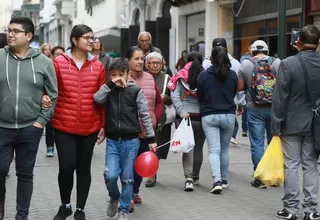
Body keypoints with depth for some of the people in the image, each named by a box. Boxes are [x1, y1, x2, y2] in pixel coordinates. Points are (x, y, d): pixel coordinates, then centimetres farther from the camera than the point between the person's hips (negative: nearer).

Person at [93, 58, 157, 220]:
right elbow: (97, 99, -15)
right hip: (112, 140, 2)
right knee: (110, 175, -11)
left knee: (127, 178, 4)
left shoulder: (135, 91, -2)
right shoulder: (109, 91, 6)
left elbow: (145, 115, -1)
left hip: (131, 141, -2)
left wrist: (151, 138, -4)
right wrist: (111, 84, -15)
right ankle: (114, 197, 20)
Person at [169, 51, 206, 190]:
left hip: (183, 116, 0)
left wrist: (181, 111, -12)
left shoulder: (181, 76, 0)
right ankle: (195, 177, 26)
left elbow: (174, 95, -8)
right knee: (198, 148, 14)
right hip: (200, 116, 0)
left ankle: (188, 177, -15)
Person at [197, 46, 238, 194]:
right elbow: (234, 94, 9)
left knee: (214, 150, -3)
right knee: (224, 149, 16)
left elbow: (199, 97, 3)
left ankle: (217, 180, -18)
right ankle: (224, 180, 24)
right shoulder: (232, 75, -2)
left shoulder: (203, 75, -6)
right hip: (228, 115, 2)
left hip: (209, 116, -2)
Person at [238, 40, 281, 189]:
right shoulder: (277, 62, -1)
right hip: (275, 109, 1)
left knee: (257, 144, 4)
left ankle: (260, 179, 4)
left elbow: (239, 87, -1)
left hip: (255, 110, -1)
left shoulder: (245, 64, -3)